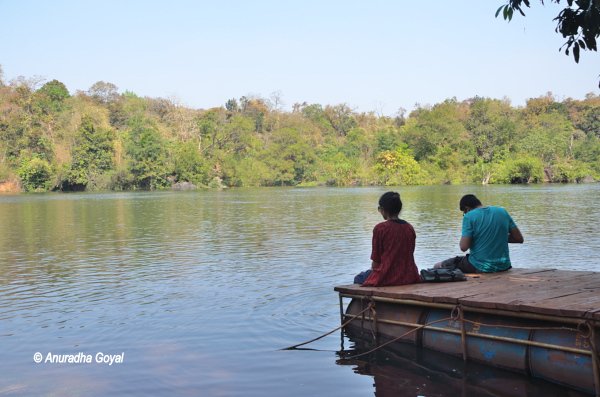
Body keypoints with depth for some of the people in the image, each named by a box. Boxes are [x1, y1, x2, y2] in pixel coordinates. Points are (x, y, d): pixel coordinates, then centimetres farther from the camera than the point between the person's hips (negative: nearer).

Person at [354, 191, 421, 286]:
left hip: (387, 278, -6)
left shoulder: (380, 228, -12)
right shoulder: (409, 228, 4)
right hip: (409, 277, 6)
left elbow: (376, 261, -8)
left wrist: (373, 268, 14)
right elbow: (409, 255, 11)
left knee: (358, 278, 22)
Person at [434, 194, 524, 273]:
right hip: (503, 266, 6)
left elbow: (463, 247, -16)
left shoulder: (469, 216, -11)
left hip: (480, 267, -6)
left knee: (437, 266, 10)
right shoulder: (502, 211, 4)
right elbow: (519, 239, 6)